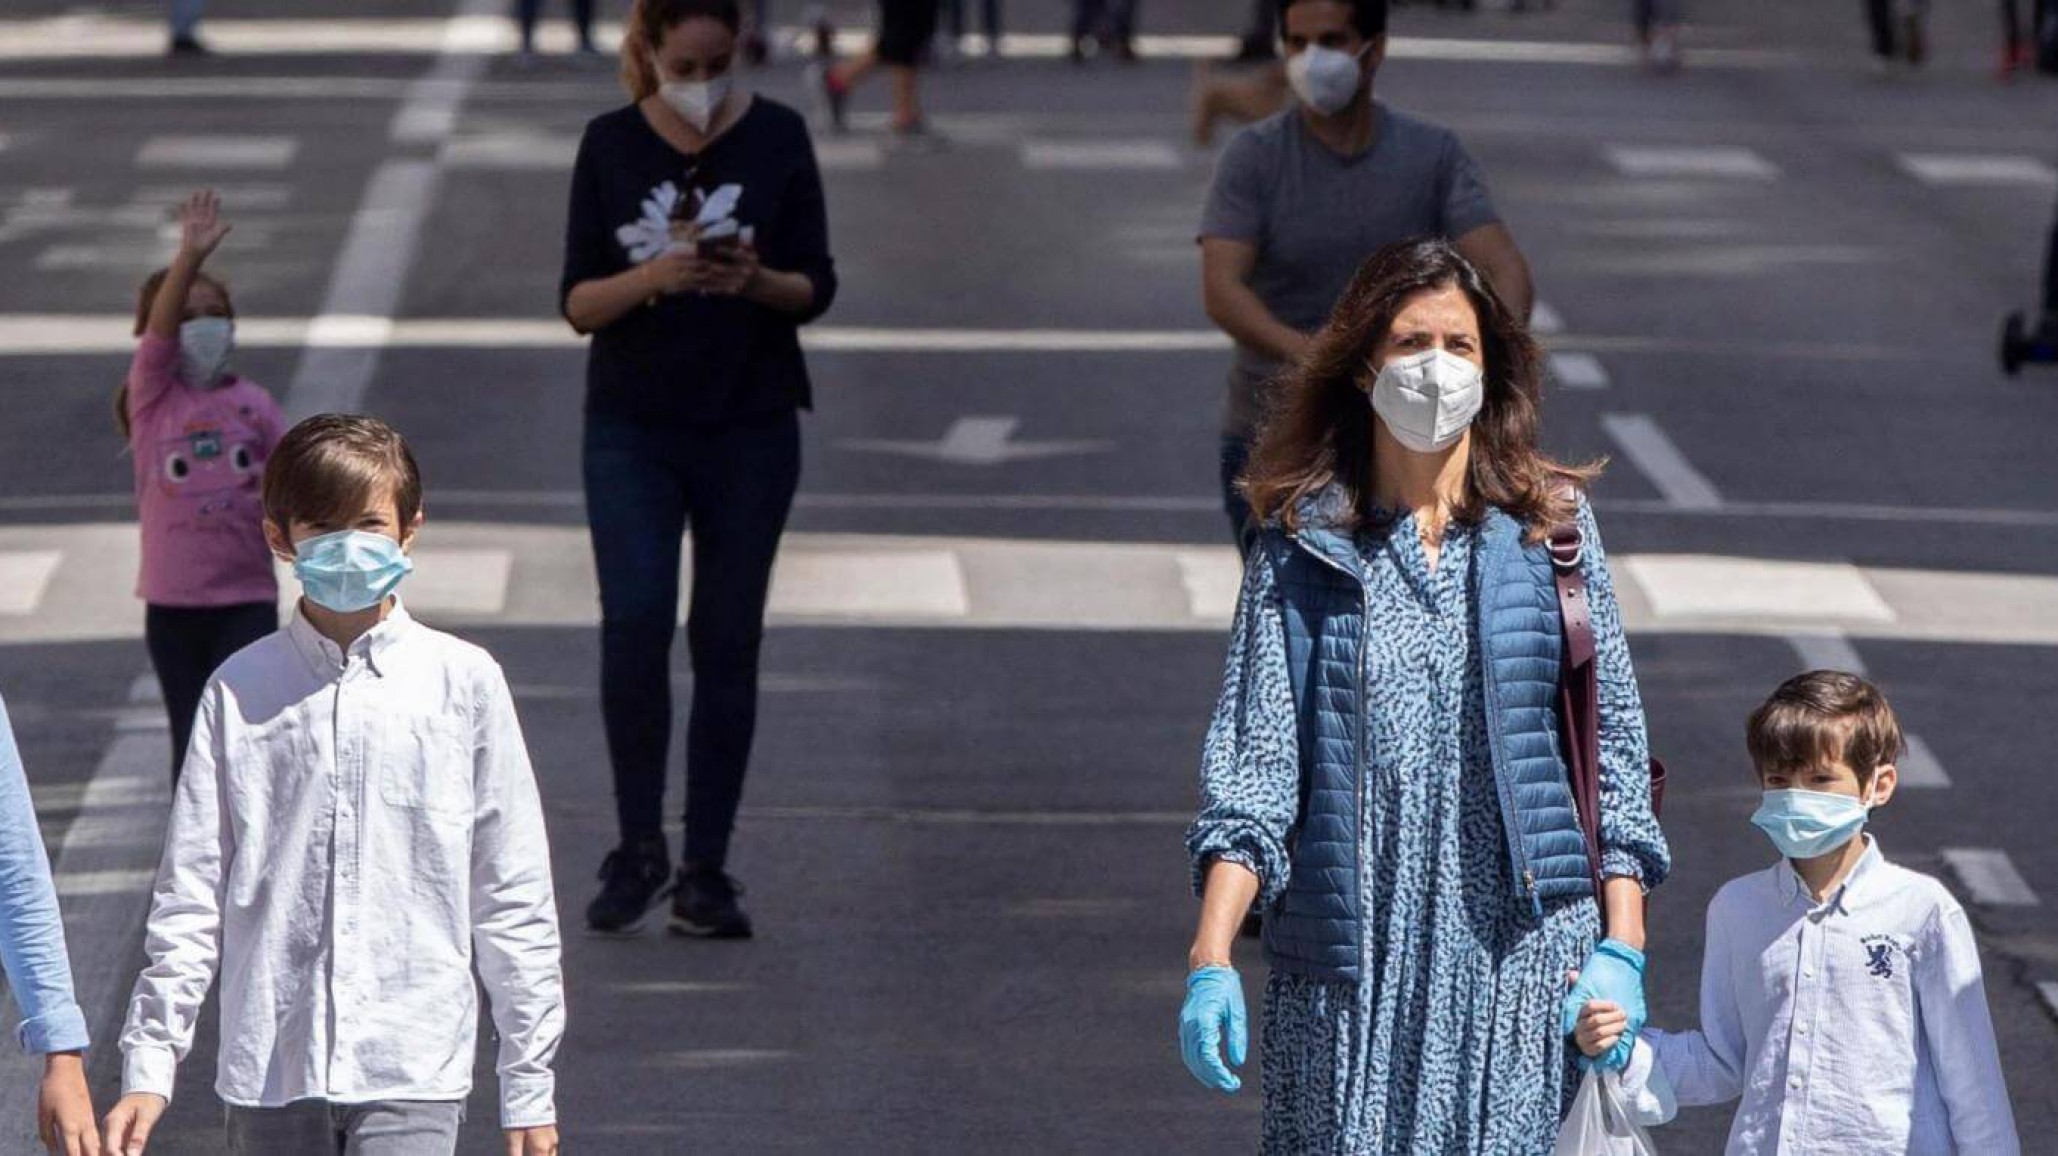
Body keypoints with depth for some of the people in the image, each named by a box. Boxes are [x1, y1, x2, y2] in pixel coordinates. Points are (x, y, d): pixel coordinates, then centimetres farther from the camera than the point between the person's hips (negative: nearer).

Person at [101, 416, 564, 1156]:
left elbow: (513, 898, 5)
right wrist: (148, 1067, 2)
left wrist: (530, 1084, 5)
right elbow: (189, 895, 6)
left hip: (414, 1066, -2)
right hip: (268, 1065, 2)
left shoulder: (463, 681, 1)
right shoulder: (241, 691, 4)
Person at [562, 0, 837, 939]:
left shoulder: (776, 138, 0)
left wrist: (755, 281, -21)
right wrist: (651, 277, -21)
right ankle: (639, 849, 0)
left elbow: (816, 288, 0)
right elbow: (578, 303, -1)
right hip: (633, 427, 0)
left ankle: (705, 875, 8)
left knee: (727, 644, 2)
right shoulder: (611, 146, 0)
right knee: (634, 624, -14)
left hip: (750, 429, 0)